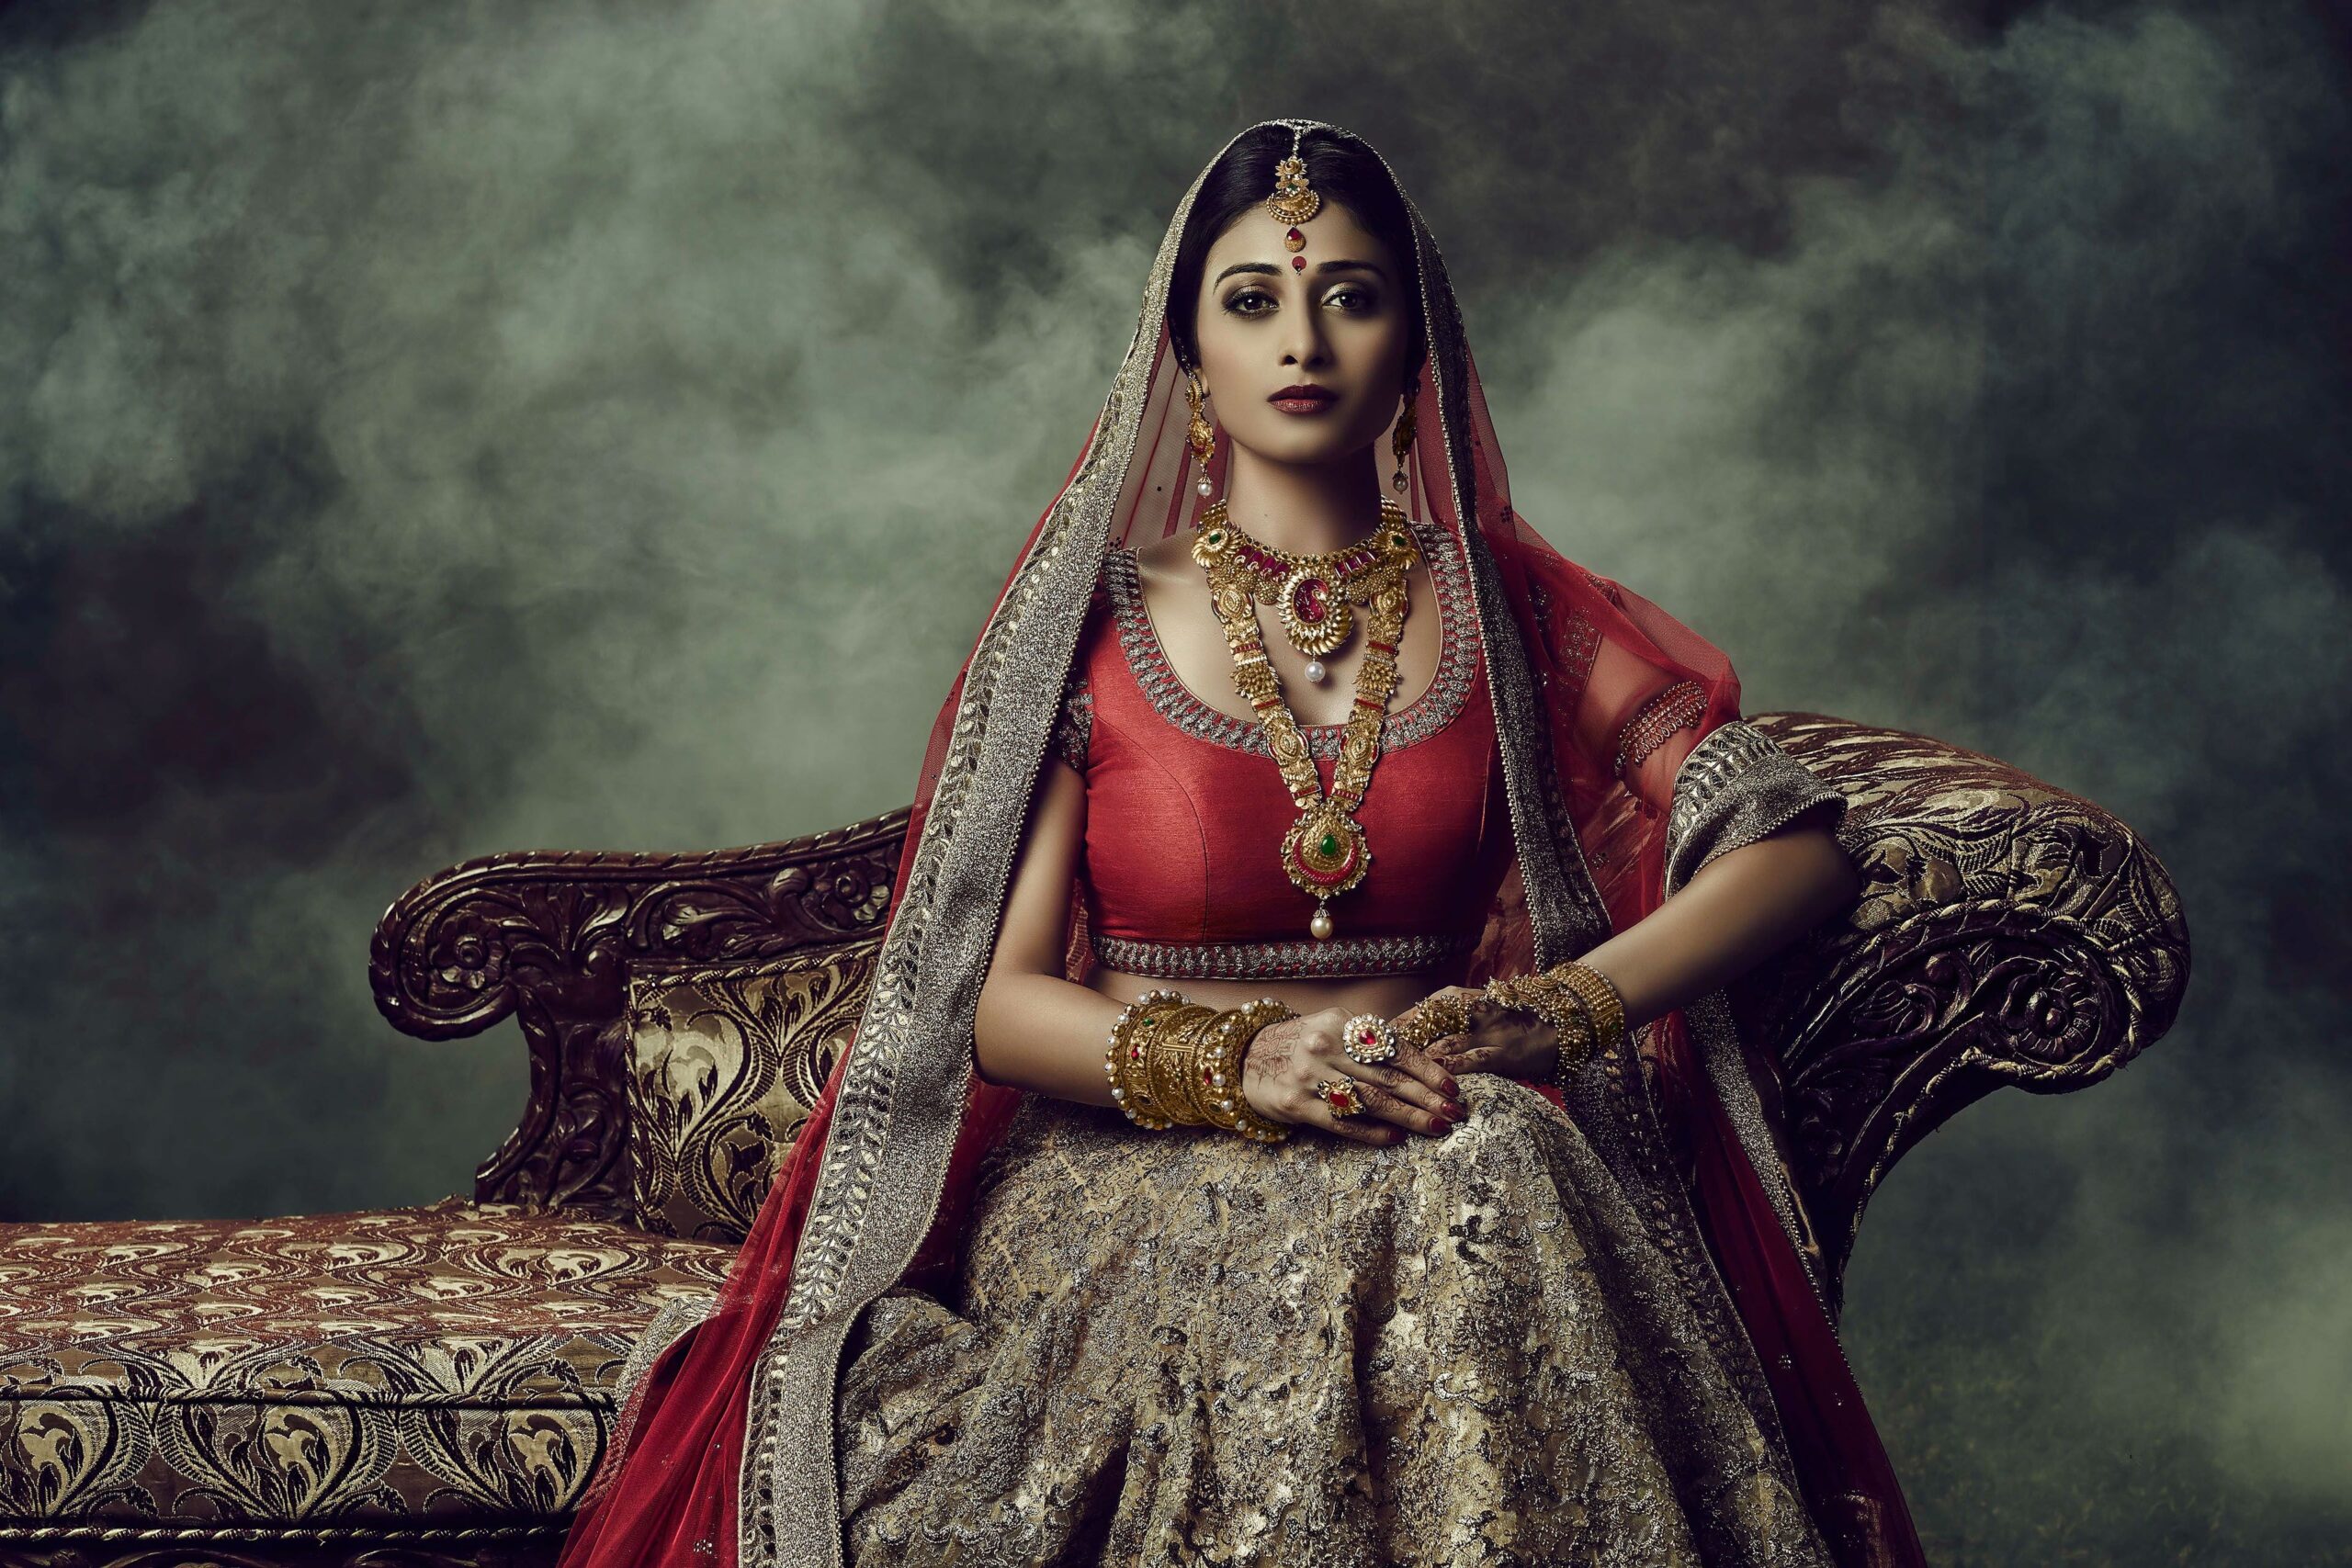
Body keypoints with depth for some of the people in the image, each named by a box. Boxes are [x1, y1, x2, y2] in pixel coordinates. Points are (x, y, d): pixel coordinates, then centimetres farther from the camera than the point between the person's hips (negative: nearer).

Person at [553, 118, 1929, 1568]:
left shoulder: (1506, 612, 8)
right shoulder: (1096, 620, 4)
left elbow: (1798, 849, 3)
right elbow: (999, 1001, -1)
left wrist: (1550, 1012, -12)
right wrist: (1238, 1064, -19)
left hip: (1447, 1157, 2)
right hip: (1127, 1167, -2)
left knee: (1495, 1177, -33)